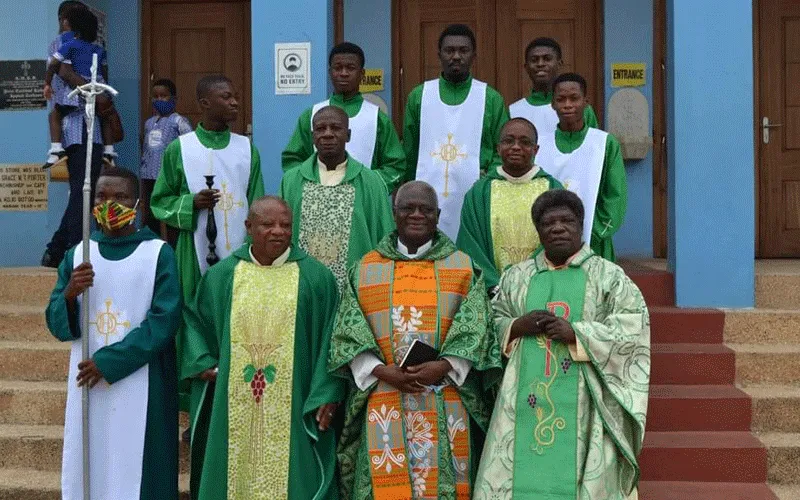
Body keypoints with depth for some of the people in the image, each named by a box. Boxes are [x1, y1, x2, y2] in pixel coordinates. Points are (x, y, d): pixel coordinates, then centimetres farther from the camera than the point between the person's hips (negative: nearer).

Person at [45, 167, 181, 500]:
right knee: (87, 469, 6)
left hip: (141, 388, -3)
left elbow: (165, 319, -11)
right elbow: (56, 325, 8)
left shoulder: (159, 254, -3)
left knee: (137, 472, 0)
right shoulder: (77, 255, 8)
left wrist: (109, 362, -14)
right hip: (87, 385, 3)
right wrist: (70, 294, -14)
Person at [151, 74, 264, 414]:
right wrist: (191, 203, -14)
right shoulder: (179, 149, 0)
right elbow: (159, 201, 5)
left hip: (238, 256, 2)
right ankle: (195, 407, 14)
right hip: (196, 257, -1)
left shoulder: (247, 149, 6)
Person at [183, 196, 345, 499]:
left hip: (293, 410, -2)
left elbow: (329, 338, 0)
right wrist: (202, 363, 1)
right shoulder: (222, 275, 7)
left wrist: (328, 395, -5)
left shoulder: (315, 277, 1)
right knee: (236, 475, 7)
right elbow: (195, 321, 17)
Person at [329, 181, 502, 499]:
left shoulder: (464, 267, 9)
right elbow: (349, 331, 3)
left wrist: (444, 366, -16)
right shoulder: (365, 269, 11)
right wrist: (381, 371, -12)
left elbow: (475, 328, -1)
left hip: (446, 405, 0)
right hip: (384, 401, 1)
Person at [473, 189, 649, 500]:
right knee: (523, 473, 1)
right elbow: (490, 326, 14)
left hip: (583, 405, -2)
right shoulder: (516, 277, 12)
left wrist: (576, 333, -15)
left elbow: (634, 330, -6)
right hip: (527, 402, 2)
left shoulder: (609, 276, 3)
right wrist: (517, 327, -7)